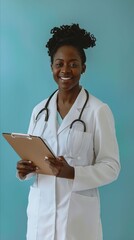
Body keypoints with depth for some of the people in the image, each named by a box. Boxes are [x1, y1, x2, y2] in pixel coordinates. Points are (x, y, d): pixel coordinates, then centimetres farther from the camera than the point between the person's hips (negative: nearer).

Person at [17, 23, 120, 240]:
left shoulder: (99, 110, -9)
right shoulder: (39, 110, 7)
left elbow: (111, 167, -9)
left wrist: (72, 173, -23)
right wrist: (25, 168, -8)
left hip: (78, 213, -4)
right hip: (40, 208, 4)